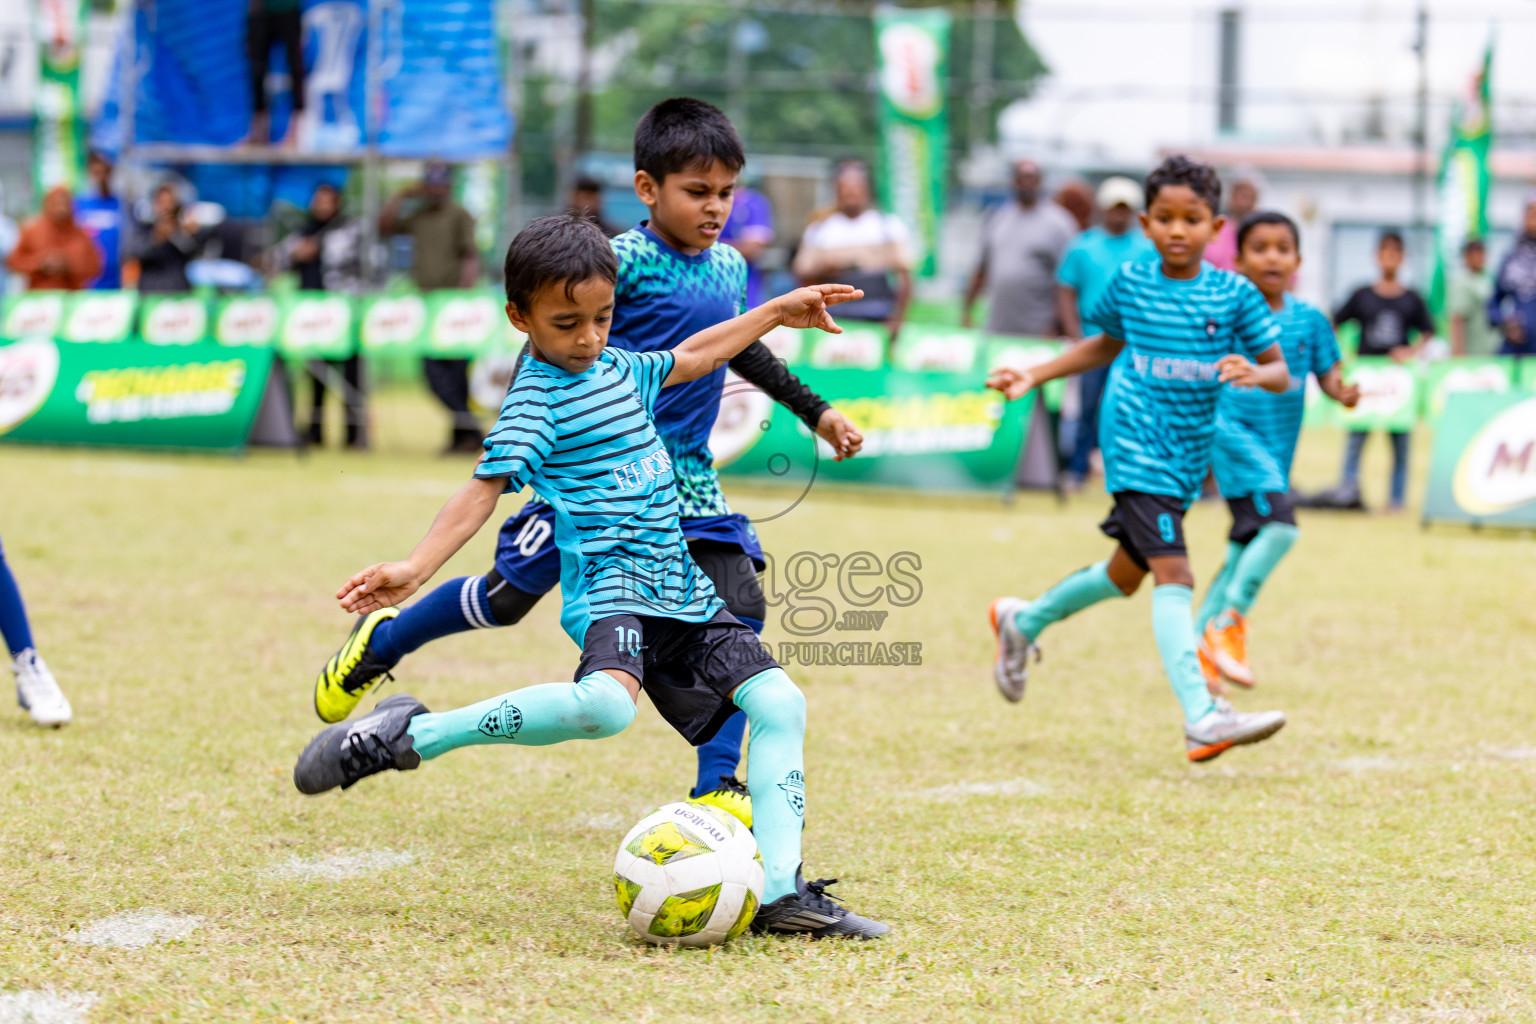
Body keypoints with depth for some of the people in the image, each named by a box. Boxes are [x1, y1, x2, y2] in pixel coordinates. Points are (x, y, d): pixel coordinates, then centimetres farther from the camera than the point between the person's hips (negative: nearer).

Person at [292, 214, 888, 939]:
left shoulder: (615, 368, 16)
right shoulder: (537, 400, -8)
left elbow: (689, 358, 35)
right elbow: (486, 487, -18)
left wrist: (777, 311, 38)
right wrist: (415, 568, -32)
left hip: (679, 586, 9)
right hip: (609, 583, -9)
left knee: (778, 703, -1)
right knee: (605, 703, -36)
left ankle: (780, 892, 1)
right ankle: (409, 736, -20)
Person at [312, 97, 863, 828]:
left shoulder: (729, 269, 8)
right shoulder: (622, 261, -13)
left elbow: (741, 349, 27)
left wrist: (816, 412, 30)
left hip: (687, 479, 6)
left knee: (739, 606, -10)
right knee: (507, 596, 2)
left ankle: (717, 788, -3)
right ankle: (381, 641, 31)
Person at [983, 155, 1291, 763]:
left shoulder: (1234, 294, -2)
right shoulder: (1129, 282, 0)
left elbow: (1280, 372, -3)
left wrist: (1254, 373, -26)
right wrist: (1033, 376, 15)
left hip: (1186, 455, 4)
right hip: (1135, 443, -4)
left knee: (1126, 574, 20)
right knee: (1173, 572, -18)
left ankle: (1023, 623, 47)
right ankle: (1202, 719, -27)